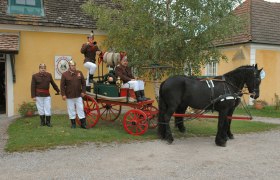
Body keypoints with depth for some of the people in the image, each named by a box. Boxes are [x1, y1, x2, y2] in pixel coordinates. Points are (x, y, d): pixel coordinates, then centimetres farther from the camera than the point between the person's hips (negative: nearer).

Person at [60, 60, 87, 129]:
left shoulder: (79, 73, 4)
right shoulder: (65, 74, -3)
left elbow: (83, 83, 9)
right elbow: (62, 85, -4)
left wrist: (83, 91, 1)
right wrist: (63, 94, -9)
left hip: (78, 95, 2)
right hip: (69, 96, -1)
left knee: (80, 109, 4)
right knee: (71, 110, 7)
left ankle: (83, 124, 10)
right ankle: (73, 123, 18)